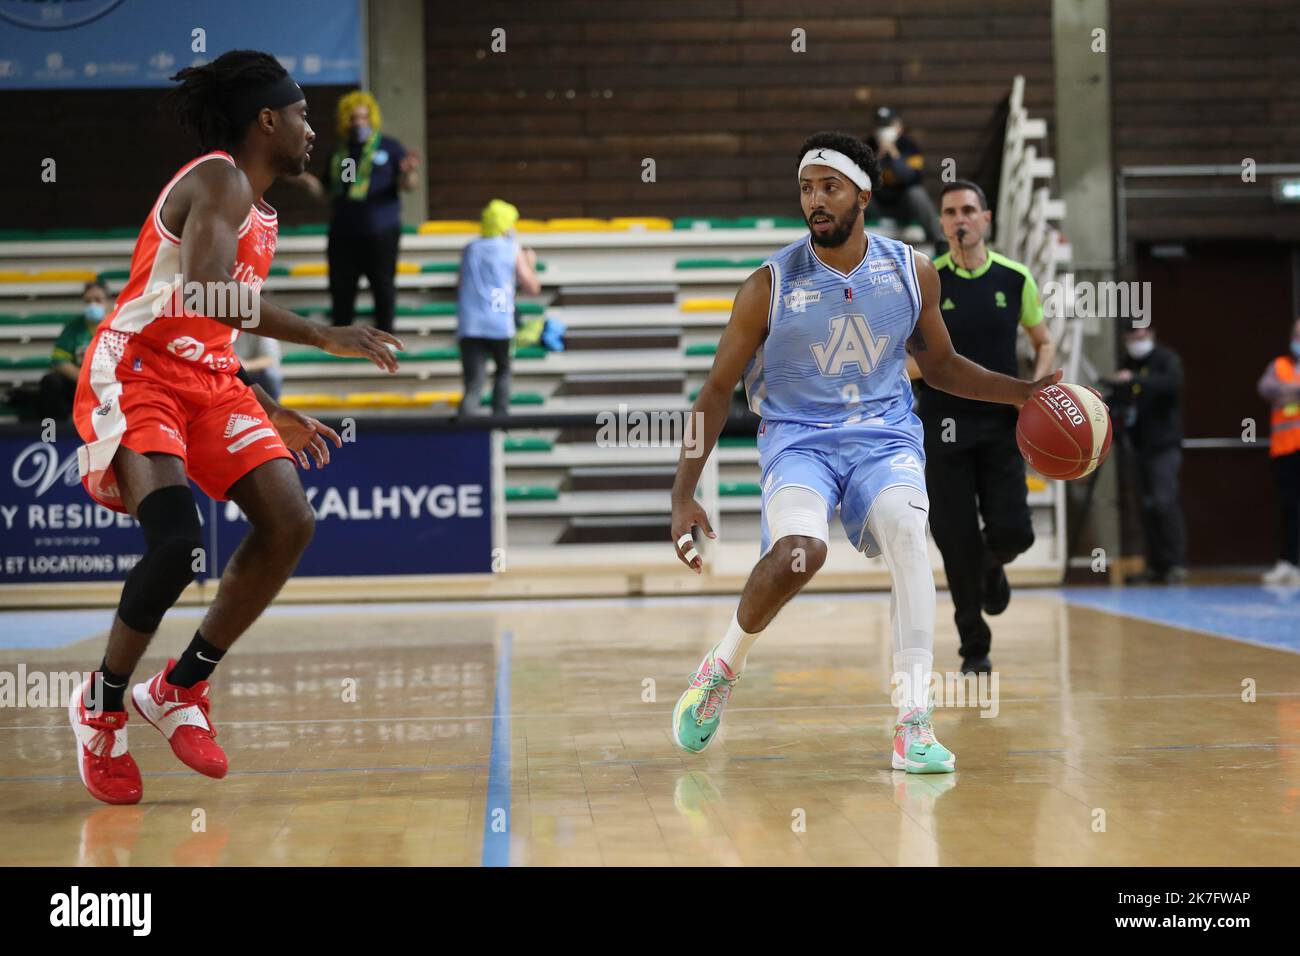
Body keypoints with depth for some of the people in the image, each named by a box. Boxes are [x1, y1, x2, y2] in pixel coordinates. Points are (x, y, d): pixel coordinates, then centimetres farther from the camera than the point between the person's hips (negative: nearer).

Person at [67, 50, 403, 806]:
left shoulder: (259, 213, 16)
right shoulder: (218, 181, -13)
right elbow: (206, 294, -30)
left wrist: (273, 414, 25)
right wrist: (322, 337, -30)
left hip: (210, 378, 9)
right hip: (134, 375, -9)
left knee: (290, 522, -6)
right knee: (178, 539, -26)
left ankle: (182, 689, 8)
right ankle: (102, 705, -2)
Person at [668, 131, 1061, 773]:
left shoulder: (912, 272, 1)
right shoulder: (770, 286, -7)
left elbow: (940, 365, 18)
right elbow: (718, 389, -1)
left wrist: (1026, 393, 5)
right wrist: (683, 495, -6)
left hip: (884, 434, 2)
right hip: (797, 437, -2)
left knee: (907, 534, -30)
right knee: (800, 550, -31)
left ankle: (914, 726, -27)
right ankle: (723, 667, -2)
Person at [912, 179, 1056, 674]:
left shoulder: (1016, 278, 3)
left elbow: (1044, 343, 15)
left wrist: (1037, 386, -4)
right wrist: (922, 364, -21)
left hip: (1001, 423, 1)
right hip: (945, 426, -1)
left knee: (1012, 532, -9)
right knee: (957, 540, -3)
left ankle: (992, 567, 31)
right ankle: (975, 648, 13)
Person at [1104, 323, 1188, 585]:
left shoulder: (1167, 359, -5)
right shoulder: (1127, 364, 13)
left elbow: (1172, 382, -26)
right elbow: (1120, 397, 17)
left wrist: (1135, 379, -37)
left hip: (1164, 444, -6)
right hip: (1140, 444, 6)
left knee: (1165, 500, -15)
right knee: (1146, 505, 6)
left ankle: (1177, 563, -12)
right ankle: (1156, 566, 11)